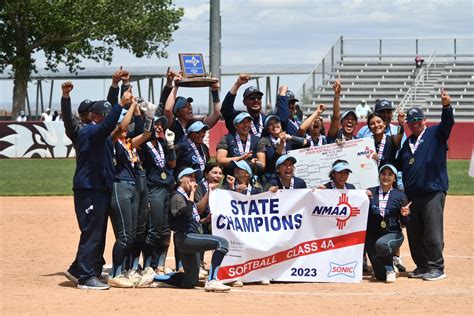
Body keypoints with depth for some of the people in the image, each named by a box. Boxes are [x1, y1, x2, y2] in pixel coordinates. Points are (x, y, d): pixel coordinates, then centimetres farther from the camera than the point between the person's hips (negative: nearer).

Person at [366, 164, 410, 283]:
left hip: (393, 235, -2)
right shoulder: (370, 193, 4)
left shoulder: (400, 196, 2)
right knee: (380, 275, -8)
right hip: (372, 236, 2)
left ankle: (390, 269, -11)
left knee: (381, 244, -39)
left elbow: (404, 223, 4)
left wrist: (404, 215, -17)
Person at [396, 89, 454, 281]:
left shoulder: (435, 134, 2)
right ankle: (422, 266, 20)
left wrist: (446, 106, -36)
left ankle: (436, 267, -3)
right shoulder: (408, 142, 19)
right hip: (412, 194, 7)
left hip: (433, 192, -7)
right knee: (414, 234, 9)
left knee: (433, 233, -9)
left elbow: (447, 123, -18)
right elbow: (399, 165, 24)